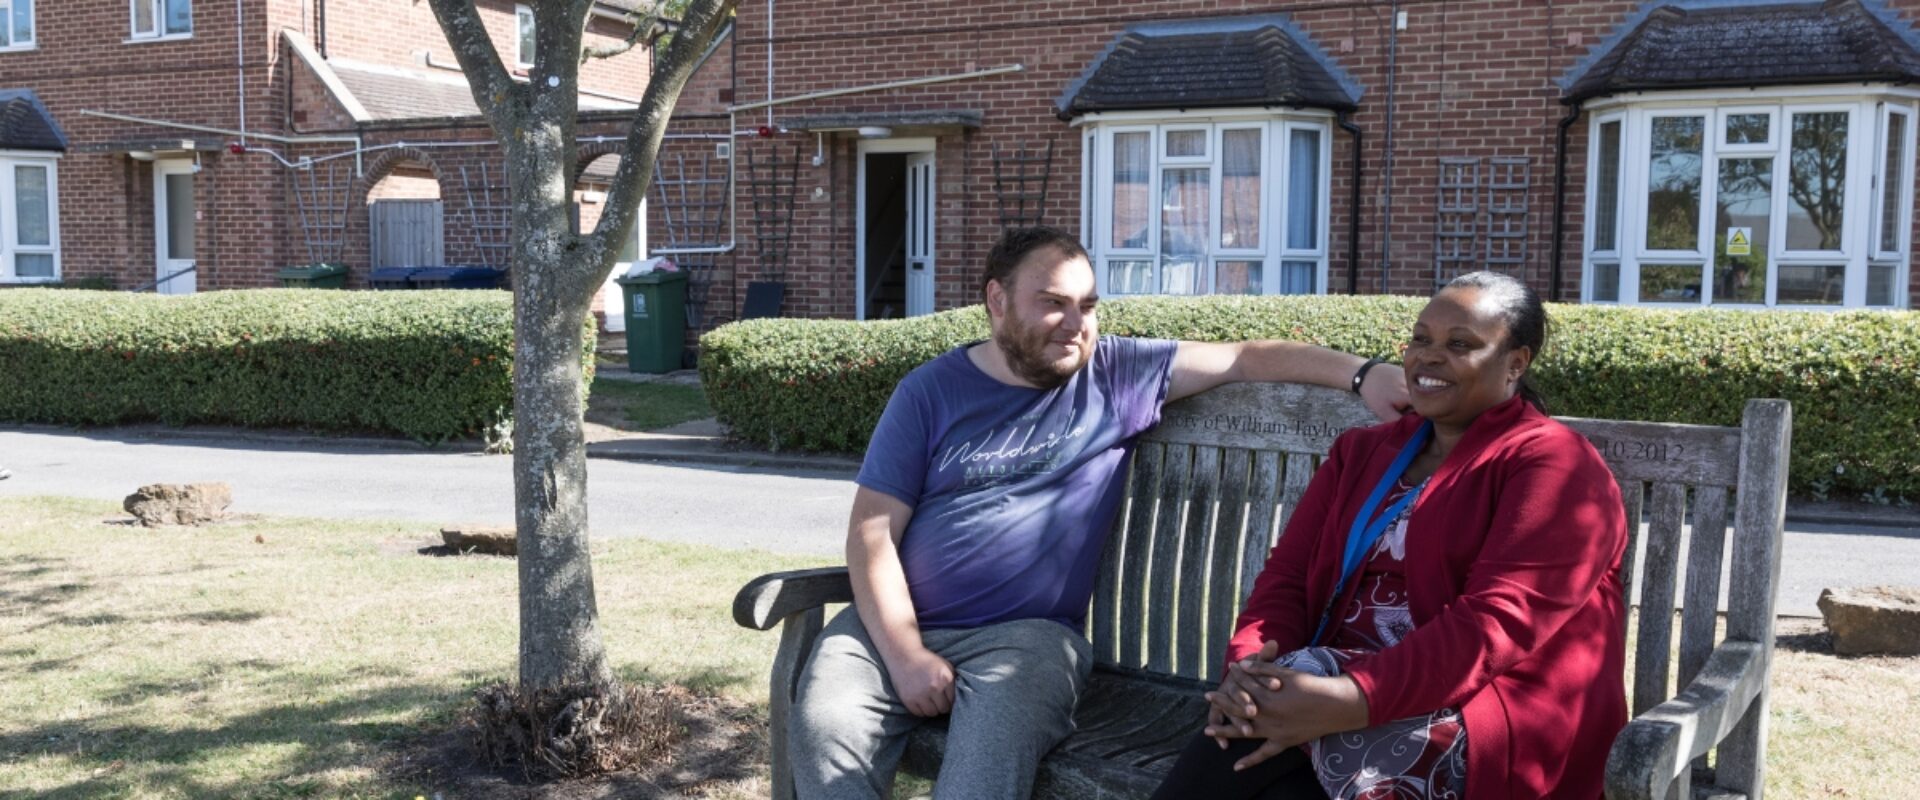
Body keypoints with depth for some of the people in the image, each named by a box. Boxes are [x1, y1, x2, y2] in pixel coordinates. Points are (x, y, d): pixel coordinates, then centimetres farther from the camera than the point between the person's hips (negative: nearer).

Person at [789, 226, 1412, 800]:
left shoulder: (1117, 376, 6)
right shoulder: (931, 391, 4)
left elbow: (1248, 358, 5)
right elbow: (873, 529, 0)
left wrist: (1361, 374, -9)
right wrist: (905, 653, -11)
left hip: (1024, 633, -1)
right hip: (896, 625, 1)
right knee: (823, 726, -26)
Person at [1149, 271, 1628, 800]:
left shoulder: (1553, 466, -3)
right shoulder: (1362, 451, 17)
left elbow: (1496, 623, -18)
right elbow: (1288, 574, 7)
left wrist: (1348, 701, -29)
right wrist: (1253, 664, -16)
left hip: (1483, 724, -5)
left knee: (1259, 730, -29)